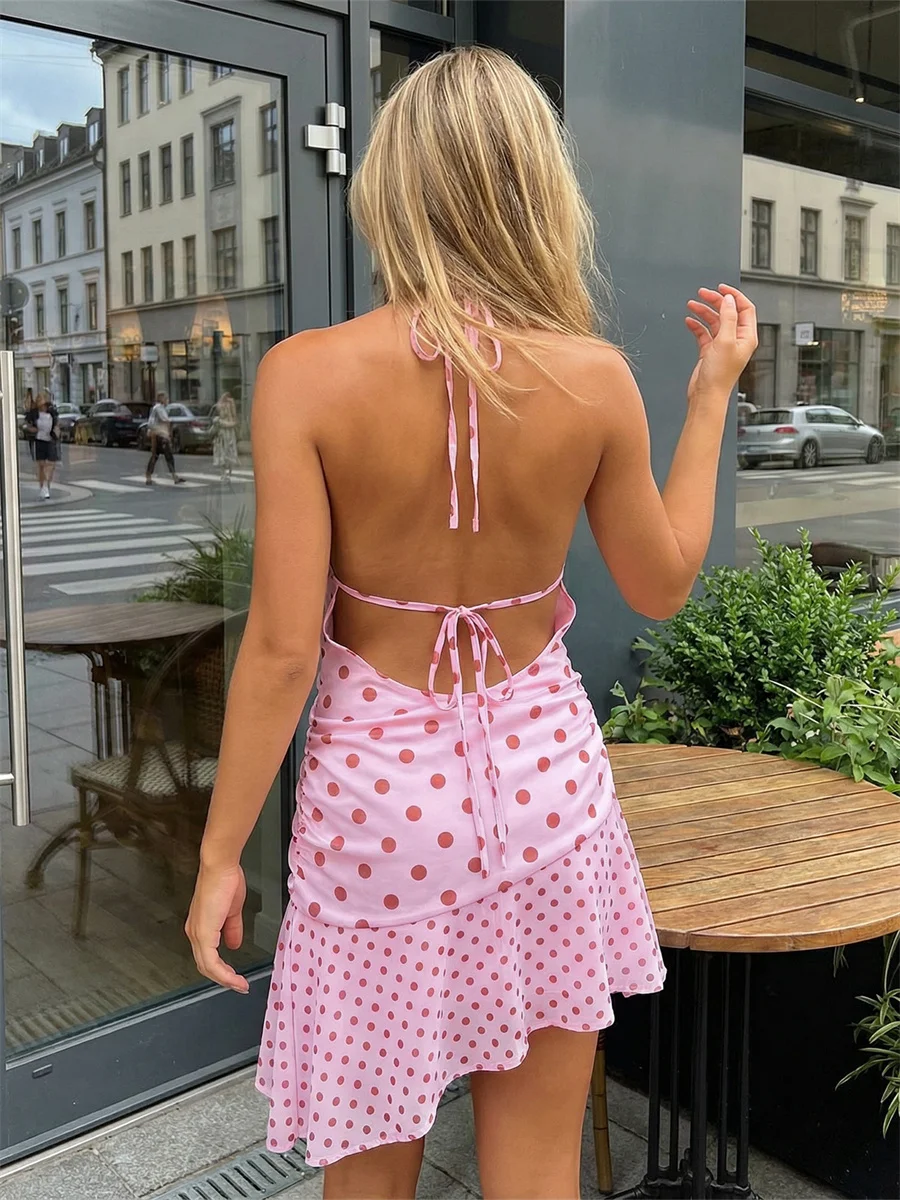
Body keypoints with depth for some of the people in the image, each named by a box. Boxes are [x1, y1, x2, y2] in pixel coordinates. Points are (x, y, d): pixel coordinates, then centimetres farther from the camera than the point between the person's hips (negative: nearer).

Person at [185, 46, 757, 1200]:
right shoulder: (595, 376, -10)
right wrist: (713, 394, 13)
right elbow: (661, 585, 4)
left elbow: (282, 647, -16)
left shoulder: (307, 374, -16)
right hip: (541, 774, 2)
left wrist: (219, 853, -4)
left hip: (379, 786, -1)